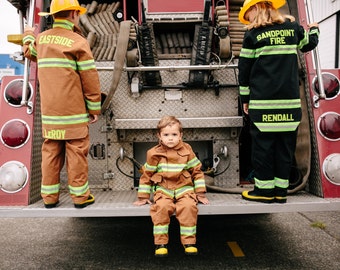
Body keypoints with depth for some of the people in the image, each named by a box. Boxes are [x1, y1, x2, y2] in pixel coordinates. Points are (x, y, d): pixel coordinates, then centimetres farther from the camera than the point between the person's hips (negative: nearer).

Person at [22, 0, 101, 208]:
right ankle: (80, 195, 9)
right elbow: (90, 78, -10)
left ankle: (49, 196, 17)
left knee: (51, 151, 10)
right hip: (73, 111, -5)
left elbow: (29, 52, 34)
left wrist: (28, 35, 55)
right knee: (76, 152, 2)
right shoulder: (78, 41, -8)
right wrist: (95, 108, -2)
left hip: (49, 111, 6)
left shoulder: (41, 39, 10)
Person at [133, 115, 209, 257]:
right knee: (162, 207, -30)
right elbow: (146, 175, 10)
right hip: (163, 189, 0)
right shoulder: (154, 154, 2)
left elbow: (197, 171, 10)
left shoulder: (187, 151, 4)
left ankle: (189, 242, -17)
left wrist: (200, 193, 6)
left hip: (184, 188, 0)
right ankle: (160, 243, -18)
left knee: (188, 206, -29)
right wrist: (143, 197, 10)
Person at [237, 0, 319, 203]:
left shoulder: (252, 34, 0)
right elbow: (309, 44, 28)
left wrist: (245, 98, 10)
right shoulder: (293, 27, 9)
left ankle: (265, 189, 8)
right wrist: (313, 29, 49)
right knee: (285, 144, 8)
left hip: (262, 101, -3)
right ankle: (281, 190, 13)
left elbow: (245, 69, 2)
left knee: (263, 144, 4)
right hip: (290, 100, 4)